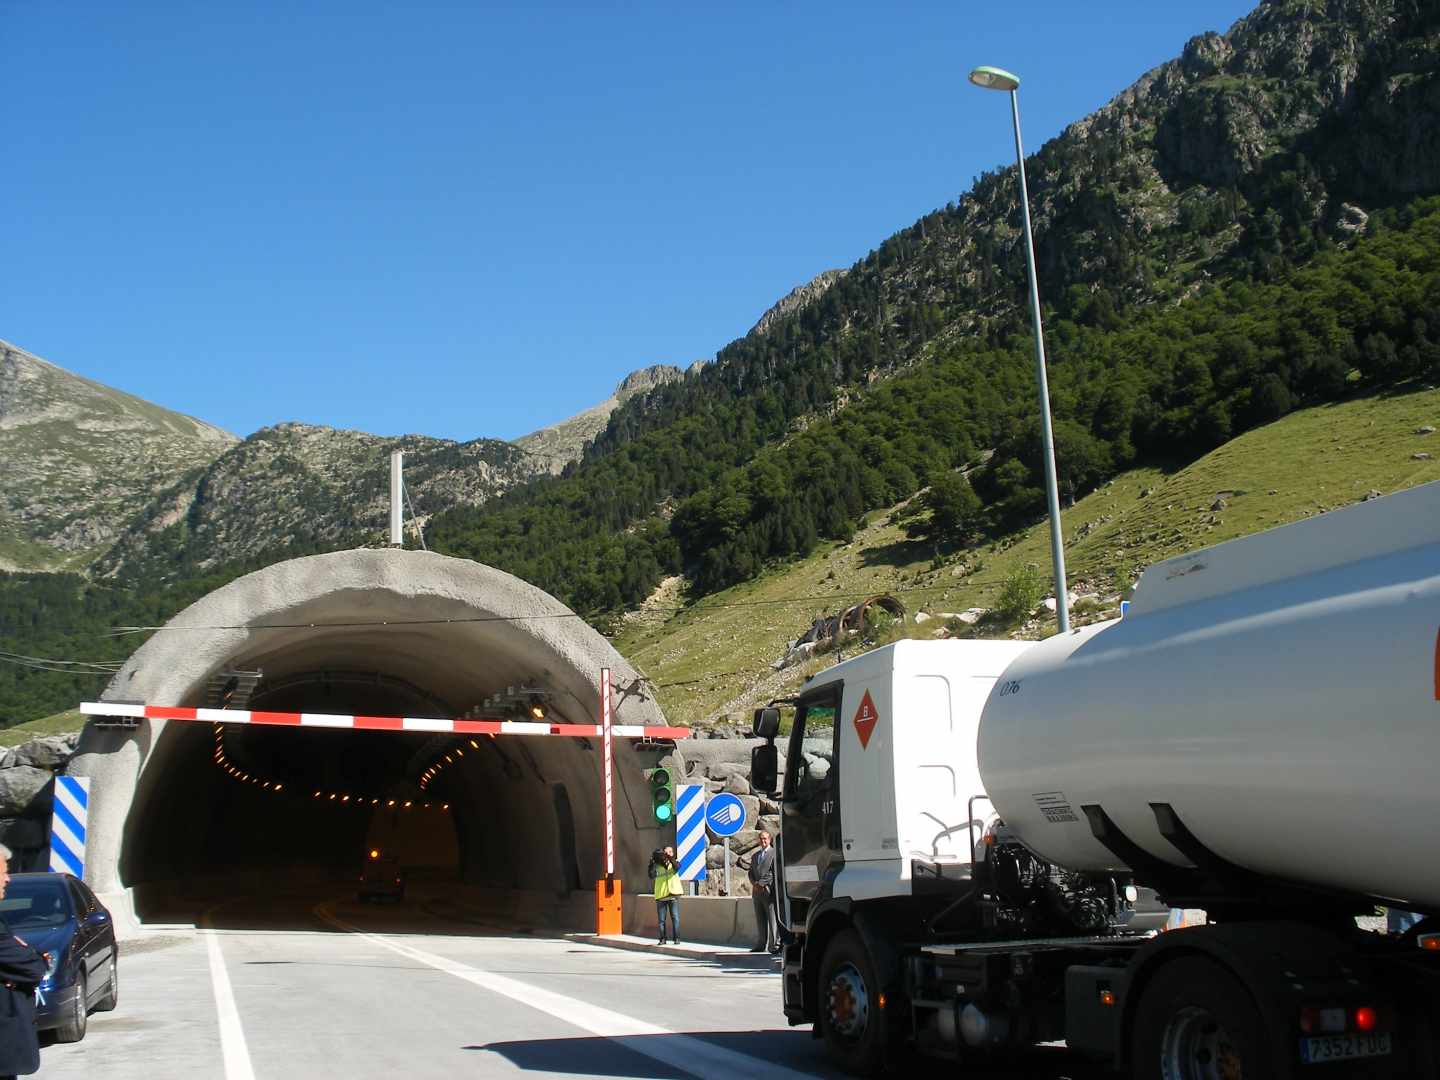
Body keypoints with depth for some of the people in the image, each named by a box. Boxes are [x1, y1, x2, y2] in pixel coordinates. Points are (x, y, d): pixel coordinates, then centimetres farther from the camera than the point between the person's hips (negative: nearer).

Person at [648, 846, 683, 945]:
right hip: (660, 896, 1)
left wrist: (670, 858, -32)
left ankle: (676, 938, 0)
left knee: (675, 918, -5)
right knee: (661, 919, 4)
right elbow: (652, 875, -11)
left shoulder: (674, 863, 5)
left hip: (673, 895, -1)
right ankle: (662, 939, 13)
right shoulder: (657, 866, 5)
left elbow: (677, 868, -18)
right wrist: (651, 863, -24)